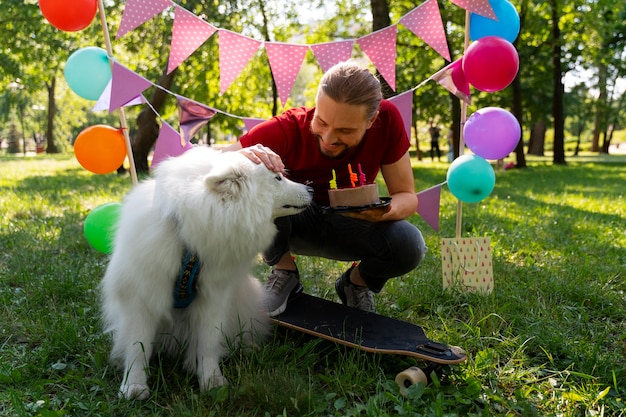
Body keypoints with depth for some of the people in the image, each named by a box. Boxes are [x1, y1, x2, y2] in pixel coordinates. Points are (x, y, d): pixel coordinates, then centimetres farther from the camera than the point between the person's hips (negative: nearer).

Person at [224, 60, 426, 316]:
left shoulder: (387, 119, -23)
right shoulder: (287, 129, -28)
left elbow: (407, 195, -15)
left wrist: (387, 211, -39)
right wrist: (243, 157, -54)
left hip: (351, 224, 1)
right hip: (290, 220, -1)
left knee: (409, 245, -29)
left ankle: (357, 282, 6)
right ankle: (283, 272, -5)